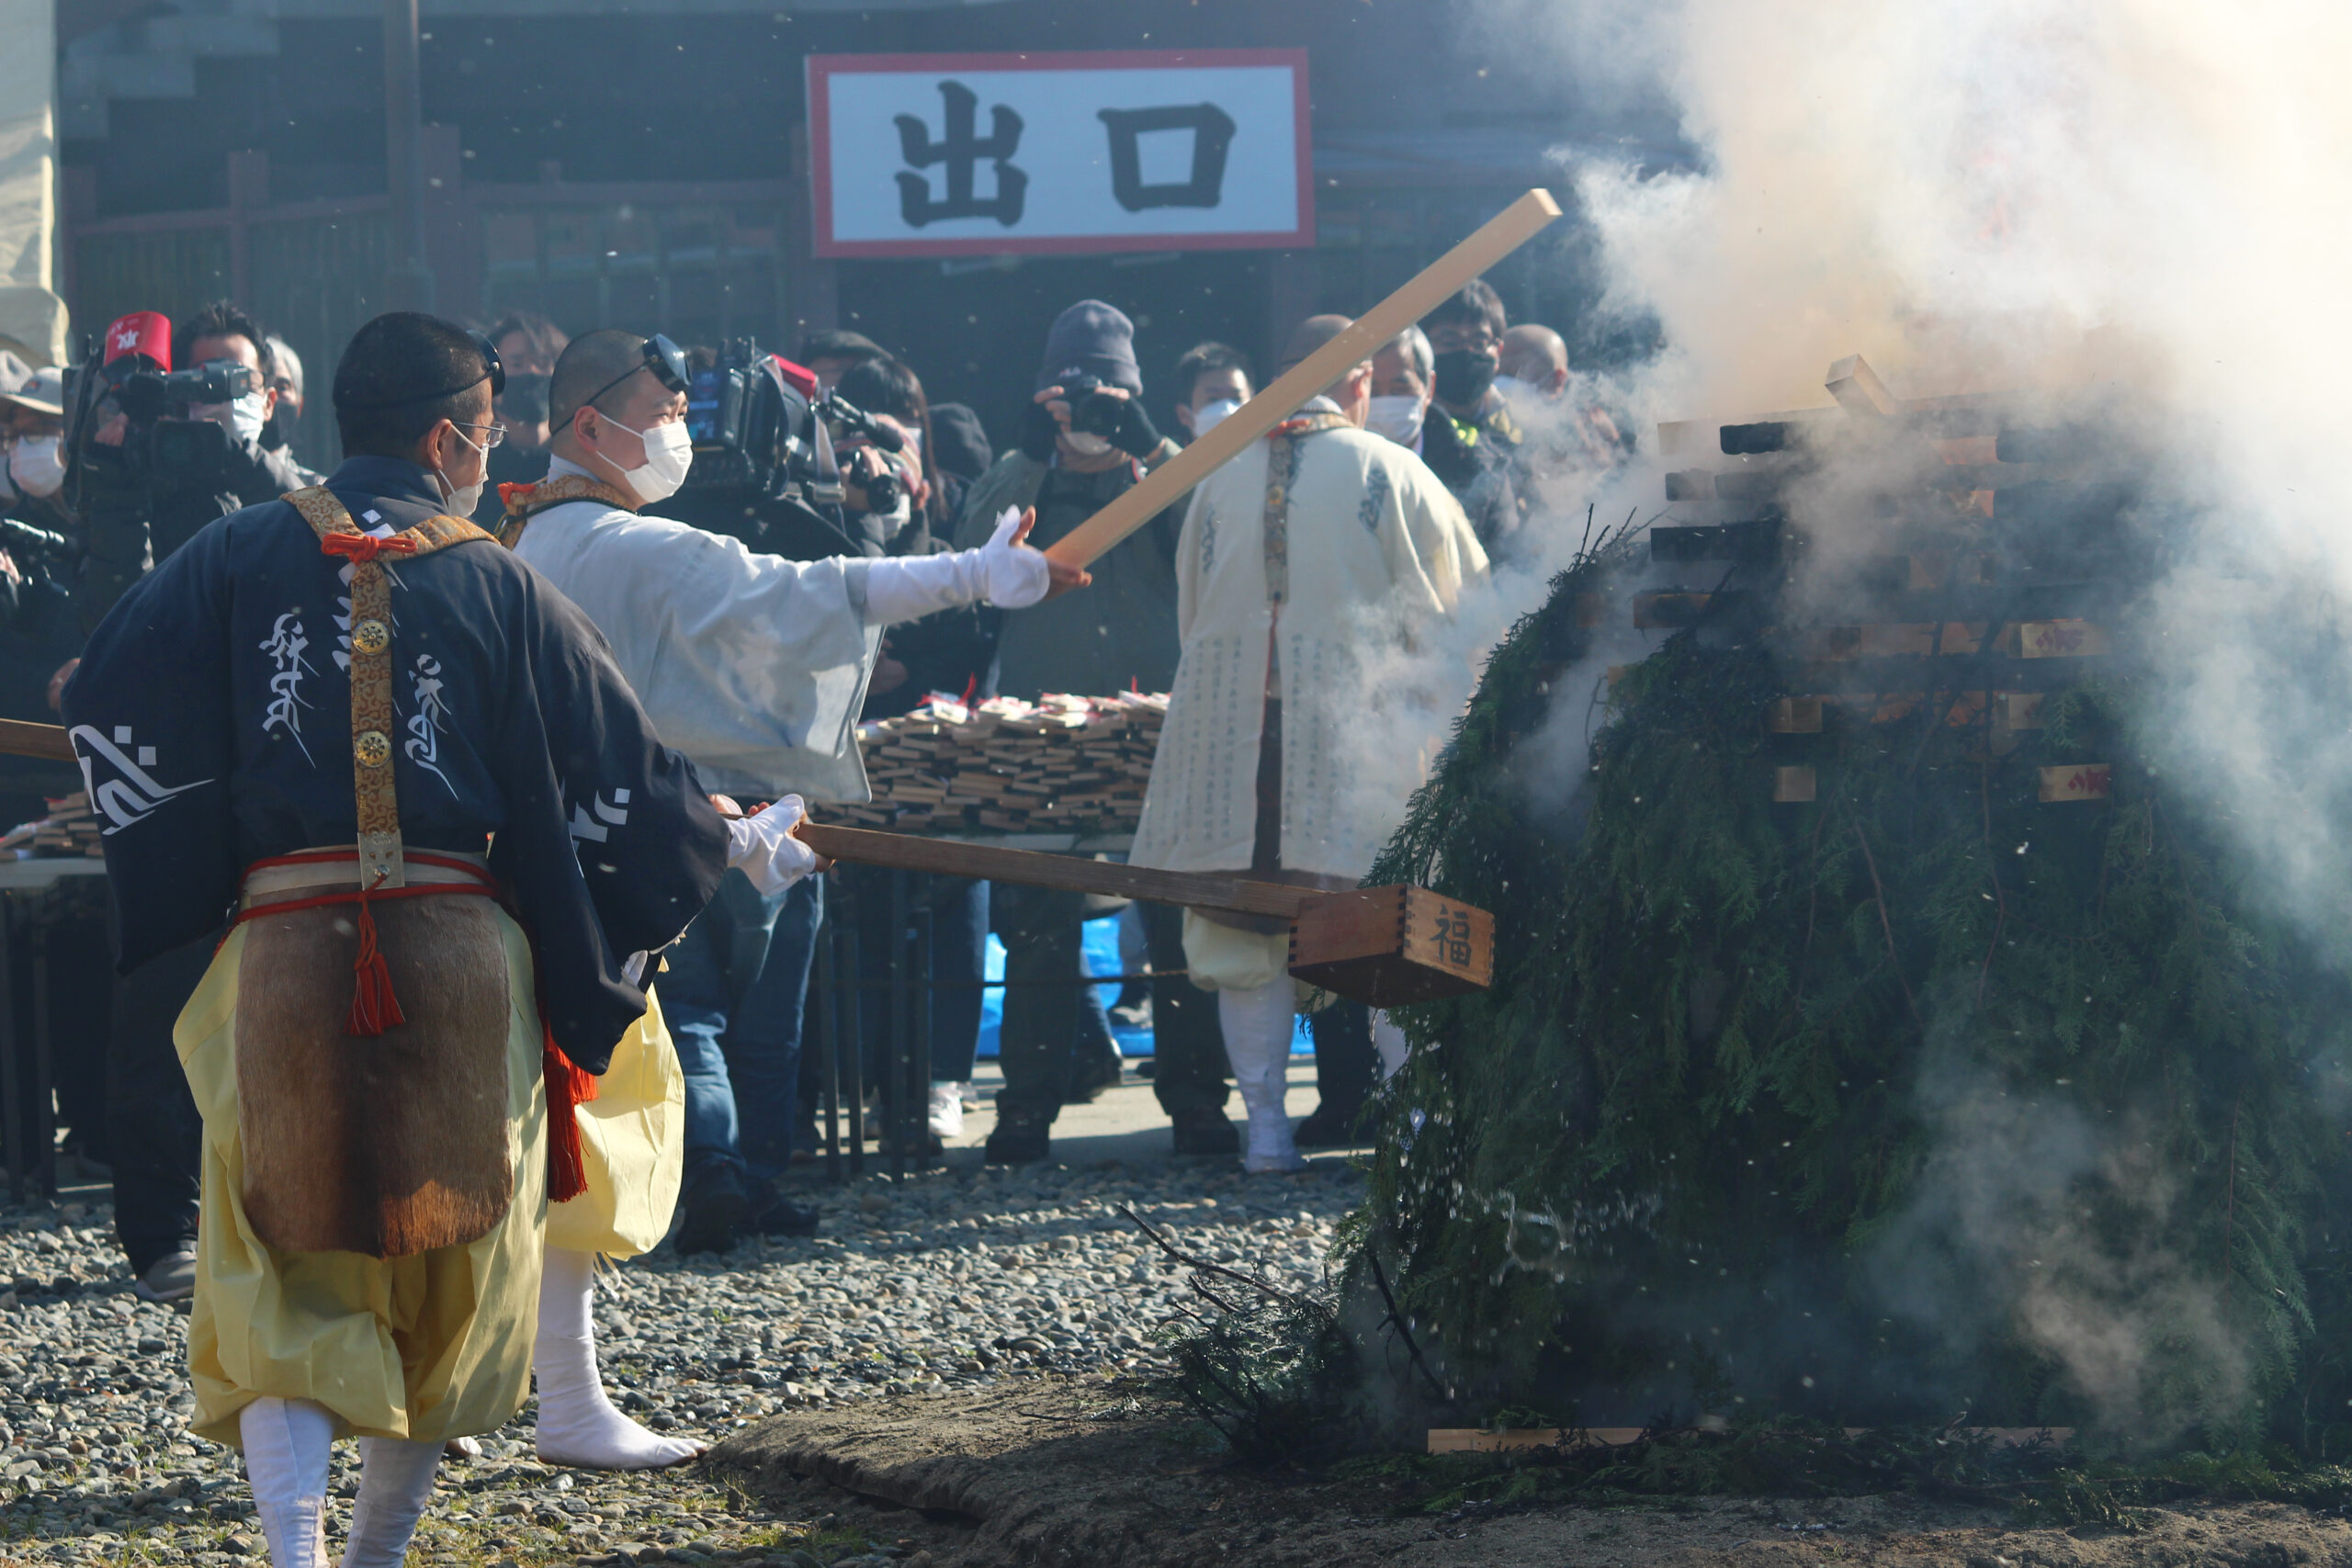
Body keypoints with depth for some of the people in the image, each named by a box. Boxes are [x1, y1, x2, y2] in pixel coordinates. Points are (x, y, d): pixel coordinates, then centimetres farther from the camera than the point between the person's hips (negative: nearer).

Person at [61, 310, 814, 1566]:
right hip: (460, 951, 0)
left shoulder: (241, 554, 3)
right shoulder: (498, 585, 1)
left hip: (284, 943, 0)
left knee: (282, 1276, 3)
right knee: (448, 1270, 16)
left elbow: (108, 707, -1)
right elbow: (618, 770, 5)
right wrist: (735, 846, 23)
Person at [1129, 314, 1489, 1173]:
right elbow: (1464, 602, 6)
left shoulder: (1220, 480, 11)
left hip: (1228, 722, 3)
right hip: (1356, 721, -3)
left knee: (1246, 933, 7)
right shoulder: (1392, 473, 1)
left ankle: (1266, 1125, 4)